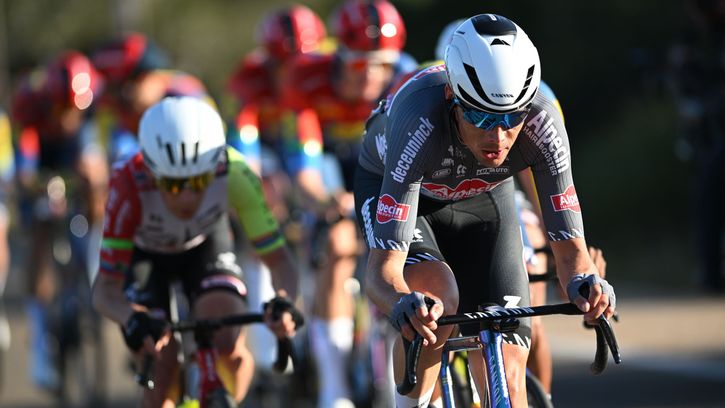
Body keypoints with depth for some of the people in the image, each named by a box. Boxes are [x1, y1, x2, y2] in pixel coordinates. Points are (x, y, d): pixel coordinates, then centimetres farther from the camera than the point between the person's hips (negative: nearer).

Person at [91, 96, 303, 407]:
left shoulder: (234, 175, -36)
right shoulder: (130, 188, -40)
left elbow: (278, 258, -30)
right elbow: (105, 290, -37)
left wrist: (284, 301, -52)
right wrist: (132, 319, -59)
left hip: (207, 243, 1)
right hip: (144, 253, -1)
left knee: (228, 344, -23)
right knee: (161, 367, -16)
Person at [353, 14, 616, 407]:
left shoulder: (541, 124, -35)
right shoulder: (422, 123, -43)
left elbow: (569, 248, -29)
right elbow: (382, 269, -45)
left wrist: (584, 282, -53)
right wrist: (402, 304, -68)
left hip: (484, 196, 2)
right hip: (390, 188, -2)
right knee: (438, 296, -34)